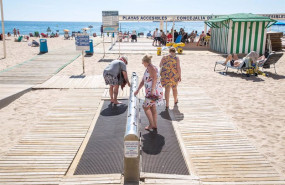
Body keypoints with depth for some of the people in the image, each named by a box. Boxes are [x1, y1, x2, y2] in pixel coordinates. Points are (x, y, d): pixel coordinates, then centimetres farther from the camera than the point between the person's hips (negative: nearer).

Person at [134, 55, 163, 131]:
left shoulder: (150, 67, -11)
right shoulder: (148, 68, 18)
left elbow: (155, 78, -23)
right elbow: (143, 80, 23)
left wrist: (152, 89, -27)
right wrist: (137, 90, 25)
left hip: (155, 91, -9)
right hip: (151, 91, 9)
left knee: (146, 107, -2)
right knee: (152, 108, 13)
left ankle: (151, 124, 4)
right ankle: (155, 125, 20)